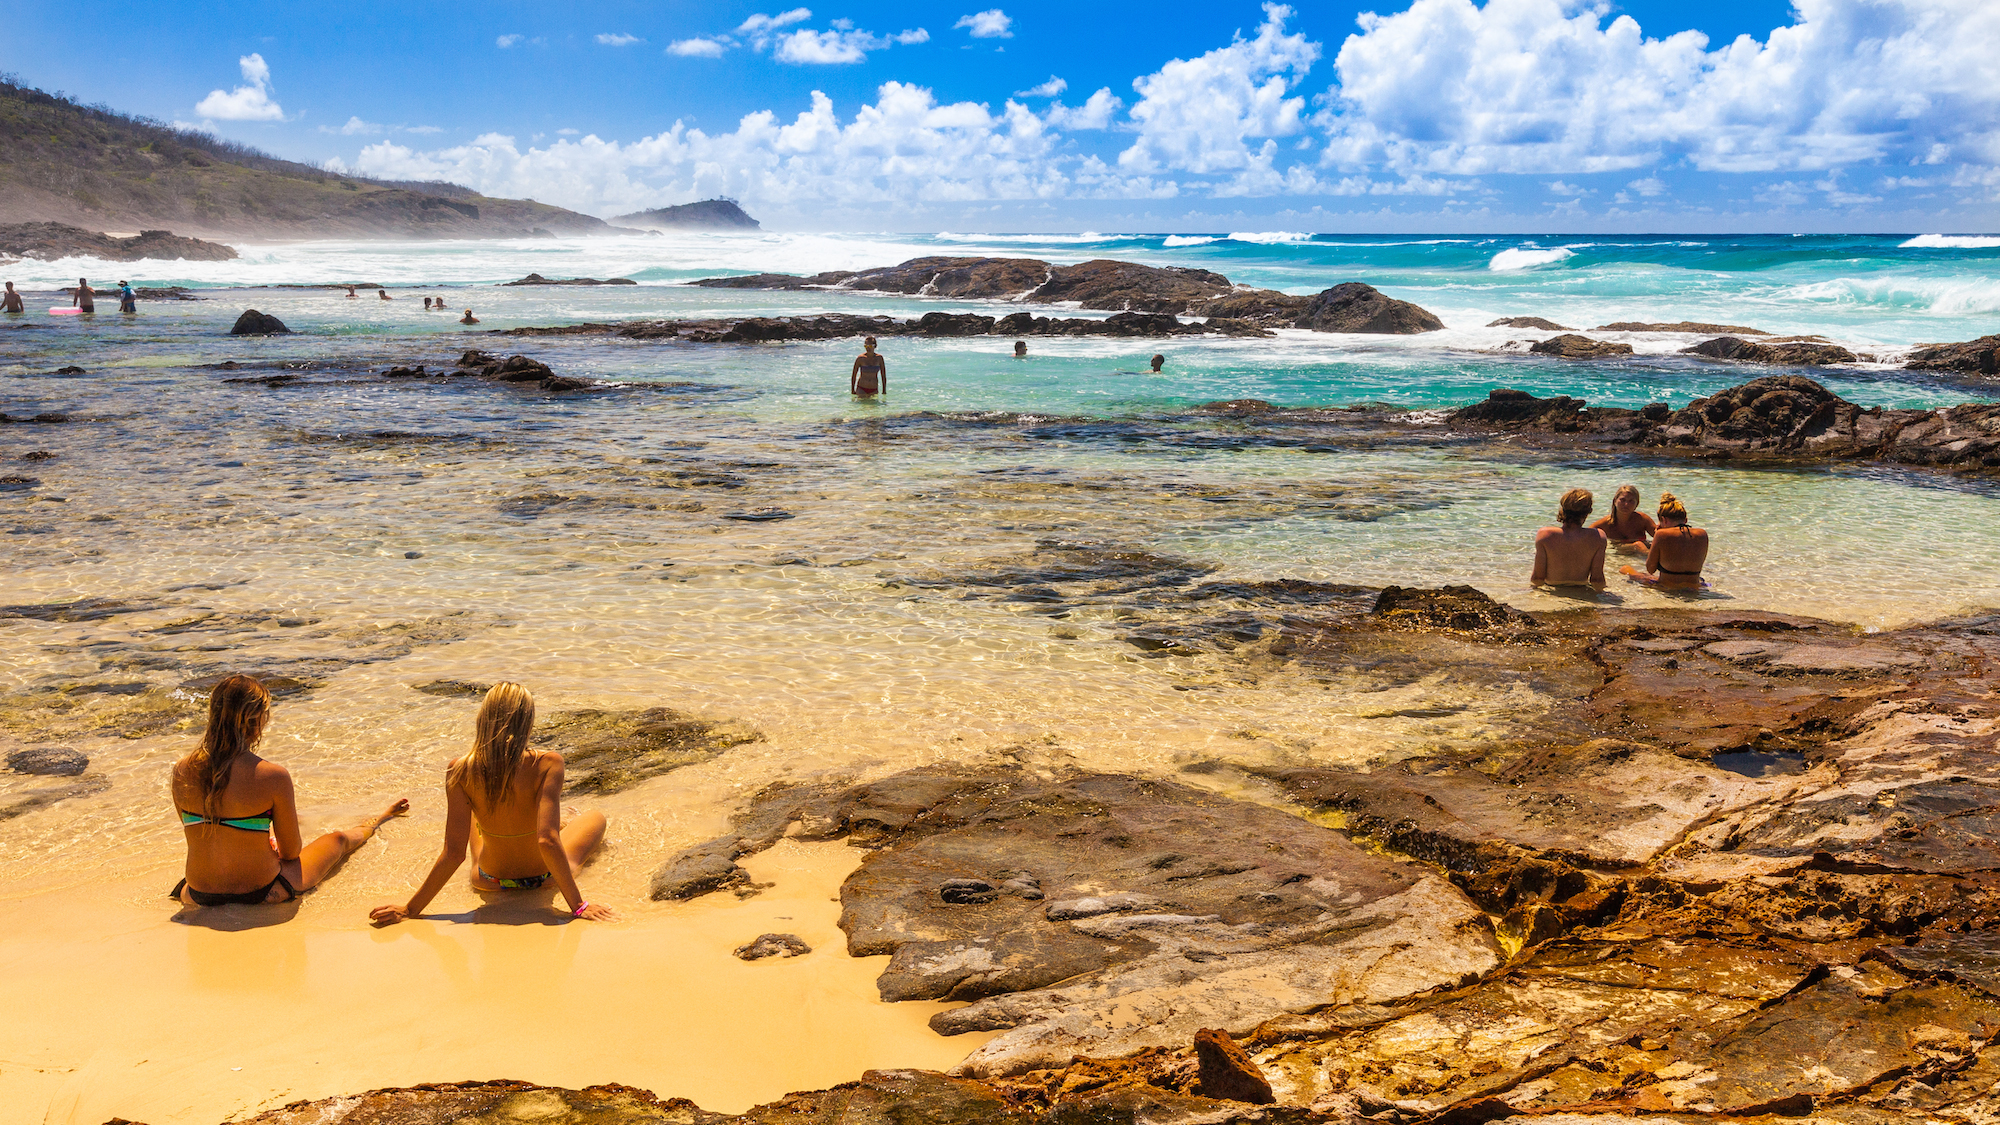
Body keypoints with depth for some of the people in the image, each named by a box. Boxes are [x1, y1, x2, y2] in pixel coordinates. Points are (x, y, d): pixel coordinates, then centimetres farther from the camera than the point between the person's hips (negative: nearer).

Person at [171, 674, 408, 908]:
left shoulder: (182, 771, -8)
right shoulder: (274, 776, -22)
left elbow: (199, 837, 8)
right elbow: (291, 852, -10)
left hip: (198, 896, 5)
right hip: (259, 894, -4)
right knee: (338, 840, 25)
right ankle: (376, 821, 59)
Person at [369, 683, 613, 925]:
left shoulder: (461, 771, -23)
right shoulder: (548, 764, -29)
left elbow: (453, 852, -23)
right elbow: (548, 842, -33)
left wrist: (409, 910, -15)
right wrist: (577, 904, -28)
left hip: (490, 882, 2)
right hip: (545, 878, -2)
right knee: (596, 818, 29)